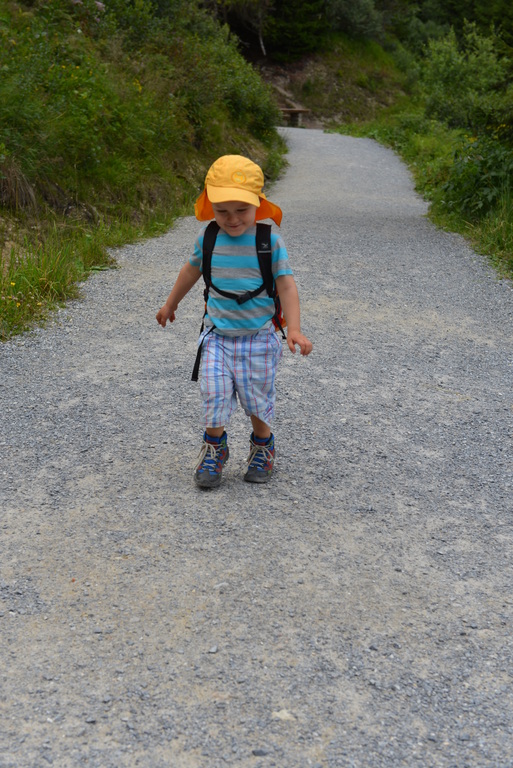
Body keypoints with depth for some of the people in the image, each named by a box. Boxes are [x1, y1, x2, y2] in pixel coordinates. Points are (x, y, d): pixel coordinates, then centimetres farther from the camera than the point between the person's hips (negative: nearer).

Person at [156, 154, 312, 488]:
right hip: (218, 333, 2)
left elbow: (286, 285, -11)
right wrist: (171, 303, 29)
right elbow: (191, 270, 16)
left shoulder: (269, 241, -11)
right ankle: (215, 447, 22)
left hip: (258, 336, -2)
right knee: (214, 394, -1)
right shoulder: (208, 239, -2)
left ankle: (262, 445, 33)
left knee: (257, 396, 8)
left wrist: (294, 329, -21)